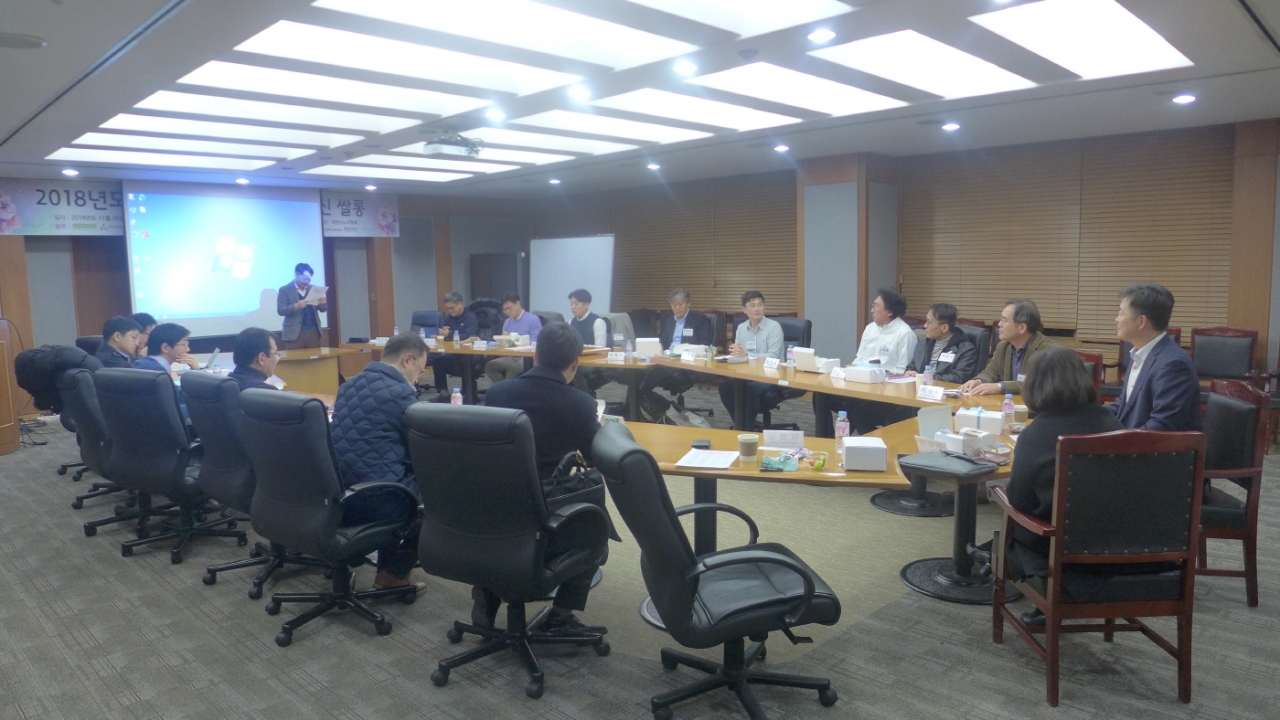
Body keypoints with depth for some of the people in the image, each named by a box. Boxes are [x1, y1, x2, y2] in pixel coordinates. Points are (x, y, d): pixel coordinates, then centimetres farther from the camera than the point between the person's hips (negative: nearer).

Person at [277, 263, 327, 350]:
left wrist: (322, 303, -11)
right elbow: (280, 310, -9)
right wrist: (296, 306, -26)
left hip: (314, 332, 4)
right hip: (295, 333, -4)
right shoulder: (285, 290, 0)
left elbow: (324, 309, 12)